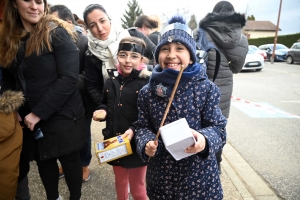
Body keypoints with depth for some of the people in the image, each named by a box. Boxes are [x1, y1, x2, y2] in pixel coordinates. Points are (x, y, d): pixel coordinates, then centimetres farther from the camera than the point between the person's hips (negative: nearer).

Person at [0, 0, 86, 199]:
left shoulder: (58, 33, -11)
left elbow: (69, 78, -19)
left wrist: (39, 112, -18)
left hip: (62, 116, -5)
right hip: (30, 119, 6)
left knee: (69, 160, 10)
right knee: (43, 160, 19)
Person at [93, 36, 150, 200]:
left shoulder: (147, 82, -15)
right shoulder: (111, 81, 3)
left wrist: (134, 130, -29)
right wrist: (102, 111, -5)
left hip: (137, 143, -5)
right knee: (120, 182, 27)